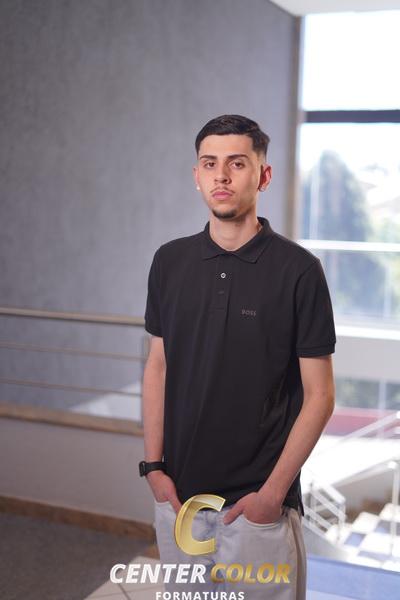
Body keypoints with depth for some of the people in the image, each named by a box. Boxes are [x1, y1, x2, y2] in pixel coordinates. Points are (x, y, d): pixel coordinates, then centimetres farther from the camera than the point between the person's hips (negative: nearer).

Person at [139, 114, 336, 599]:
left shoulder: (298, 269, -11)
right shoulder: (169, 261, 1)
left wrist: (274, 491, -13)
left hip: (258, 501, -4)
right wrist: (153, 465, 1)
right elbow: (158, 367, 7)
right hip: (177, 492, 4)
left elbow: (319, 395, -9)